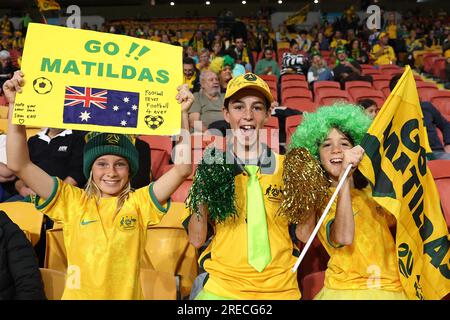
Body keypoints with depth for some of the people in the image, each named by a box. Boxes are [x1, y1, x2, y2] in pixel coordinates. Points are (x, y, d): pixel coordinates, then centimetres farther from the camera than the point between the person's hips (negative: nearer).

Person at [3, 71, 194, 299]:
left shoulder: (139, 202, 2)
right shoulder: (72, 201, 3)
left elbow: (182, 168, -7)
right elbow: (19, 165, -1)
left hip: (126, 295, -1)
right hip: (77, 294, 1)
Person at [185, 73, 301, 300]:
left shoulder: (286, 166, -3)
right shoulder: (212, 166, -4)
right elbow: (197, 239, -6)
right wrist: (202, 192, -18)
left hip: (281, 289, 1)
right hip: (222, 288, -1)